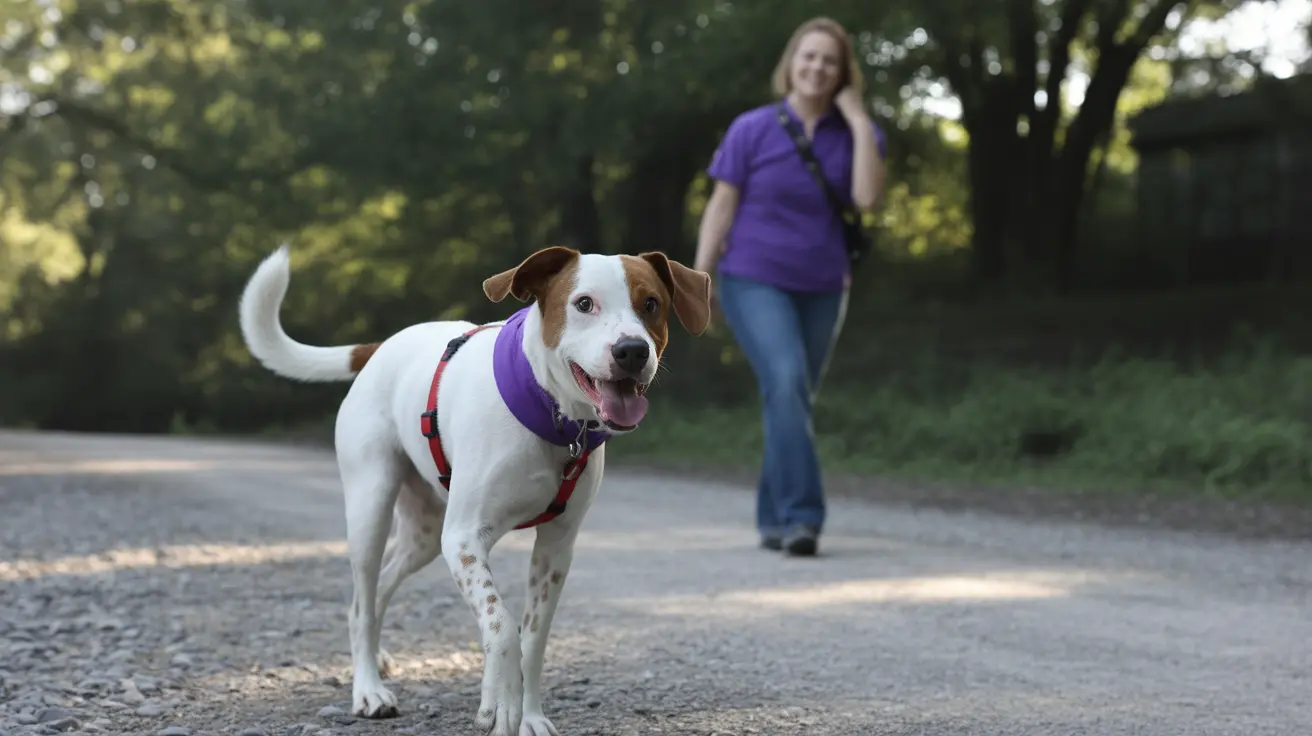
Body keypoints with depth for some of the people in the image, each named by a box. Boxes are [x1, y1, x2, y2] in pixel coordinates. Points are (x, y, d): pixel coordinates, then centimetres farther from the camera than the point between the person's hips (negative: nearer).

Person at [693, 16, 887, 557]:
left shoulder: (855, 134, 0)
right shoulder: (751, 130, -6)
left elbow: (868, 198, -17)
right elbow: (721, 205, -4)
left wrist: (859, 117, -16)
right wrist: (699, 280, -9)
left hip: (821, 289, 4)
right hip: (755, 282, -4)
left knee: (796, 400, 11)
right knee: (786, 383, -23)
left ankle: (773, 520, 24)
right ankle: (801, 517, -26)